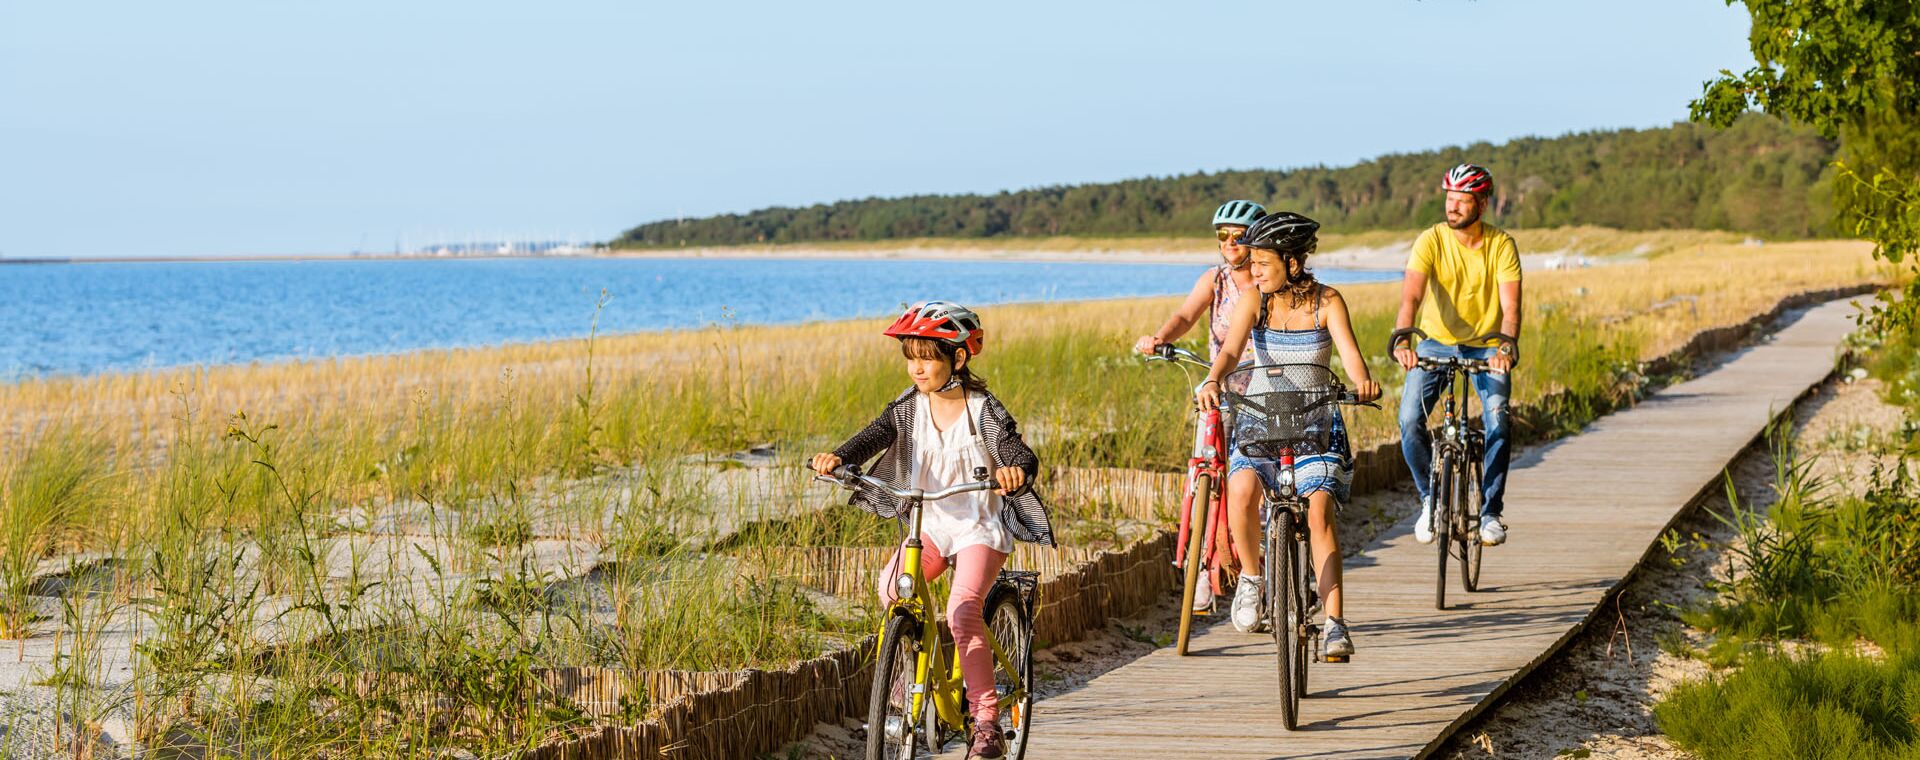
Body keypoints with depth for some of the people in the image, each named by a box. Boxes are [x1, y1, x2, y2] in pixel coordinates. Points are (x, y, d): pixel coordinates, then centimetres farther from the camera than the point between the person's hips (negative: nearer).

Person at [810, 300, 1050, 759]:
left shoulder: (984, 411, -10)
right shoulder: (910, 408, 1)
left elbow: (1022, 455, -21)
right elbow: (875, 435, -15)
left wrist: (1017, 471, -47)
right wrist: (838, 458, -36)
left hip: (981, 528, -4)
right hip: (930, 525, 4)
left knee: (962, 609, -24)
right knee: (891, 587, -23)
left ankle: (986, 719, -16)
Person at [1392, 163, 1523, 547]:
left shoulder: (1502, 245, -12)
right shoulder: (1431, 241, -14)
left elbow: (1510, 305, -20)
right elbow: (1411, 297, -26)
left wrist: (1507, 345, -40)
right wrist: (1401, 341, -44)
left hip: (1487, 347, 0)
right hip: (1437, 343, 0)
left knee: (1496, 422, -20)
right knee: (1409, 419, -18)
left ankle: (1490, 512, -5)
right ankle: (1430, 498, 5)